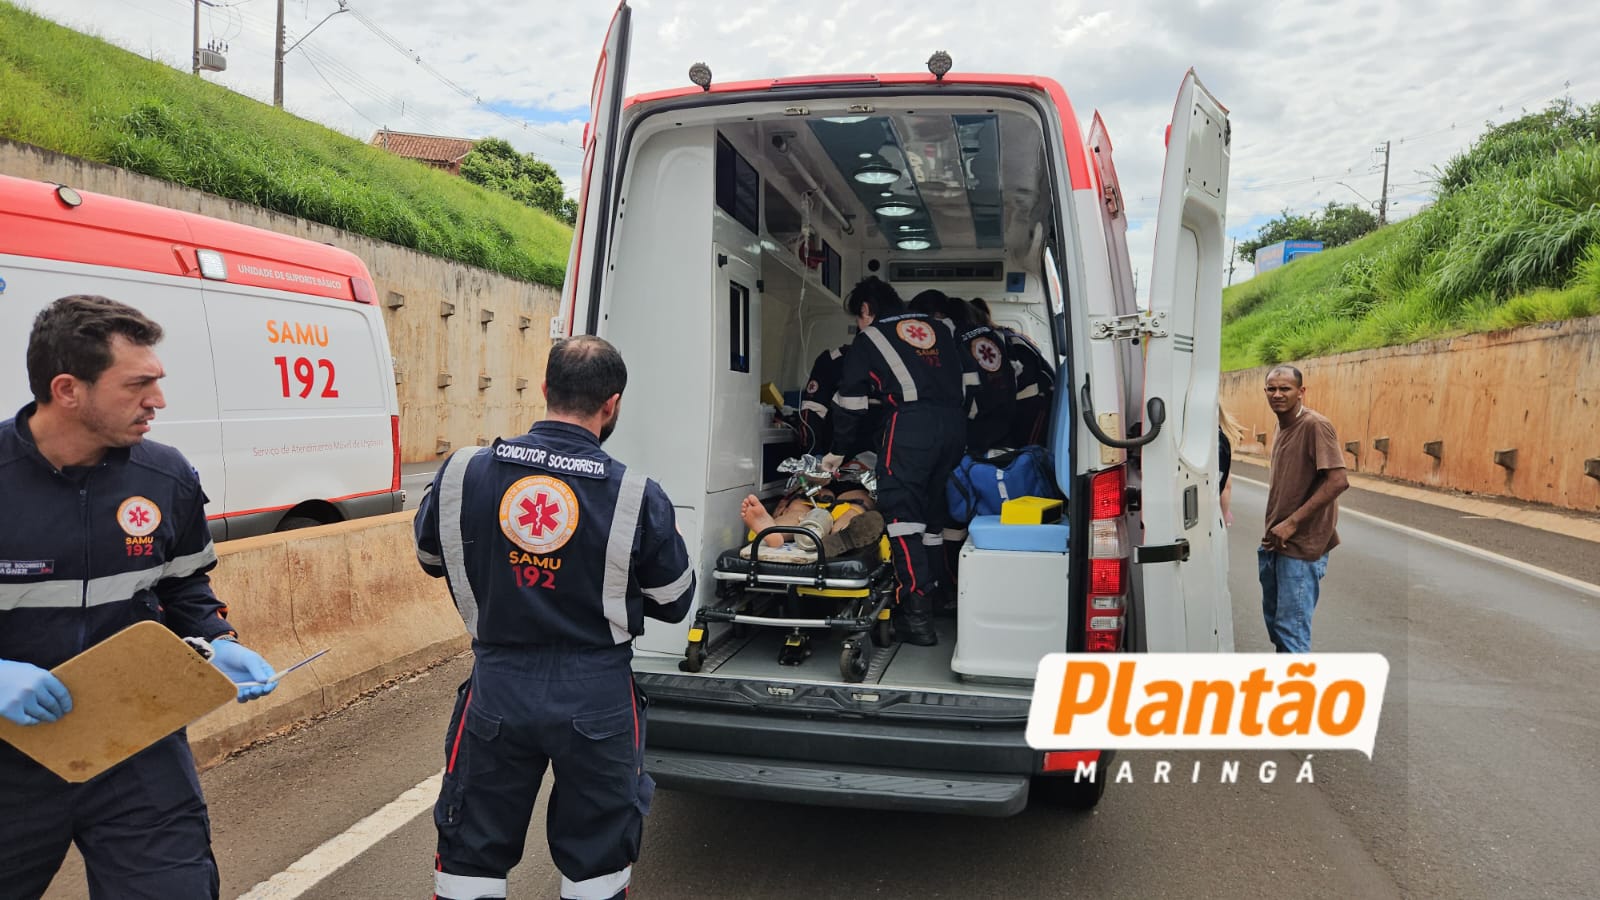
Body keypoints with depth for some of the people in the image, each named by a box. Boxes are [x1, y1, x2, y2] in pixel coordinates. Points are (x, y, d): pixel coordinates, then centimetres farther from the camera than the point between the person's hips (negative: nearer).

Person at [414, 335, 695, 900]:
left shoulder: (463, 472, -10)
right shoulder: (637, 496, -17)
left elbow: (430, 558, 9)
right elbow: (673, 603, -4)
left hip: (497, 689, 2)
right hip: (595, 696, -1)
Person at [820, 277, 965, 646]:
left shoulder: (869, 339, 13)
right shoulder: (939, 329, 28)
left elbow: (850, 403, 13)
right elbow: (962, 382, 26)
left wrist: (840, 450, 22)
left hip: (911, 422, -6)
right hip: (954, 423, 6)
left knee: (901, 510, -6)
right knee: (932, 509, 15)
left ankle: (917, 613, -14)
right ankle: (930, 595, 22)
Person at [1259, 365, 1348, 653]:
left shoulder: (1315, 425, -15)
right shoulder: (1282, 426, 12)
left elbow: (1338, 481, -23)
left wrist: (1292, 523, -23)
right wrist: (1273, 528, 10)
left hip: (1301, 546, -9)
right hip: (1275, 542, 9)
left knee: (1291, 629, -6)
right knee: (1274, 620, 21)